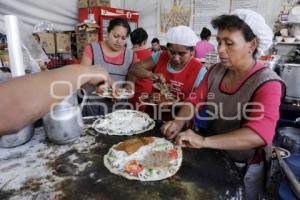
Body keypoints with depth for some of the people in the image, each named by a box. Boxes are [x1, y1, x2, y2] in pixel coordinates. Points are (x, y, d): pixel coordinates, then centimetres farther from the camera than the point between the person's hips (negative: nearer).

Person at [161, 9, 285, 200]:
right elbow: (195, 101, -4)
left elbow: (260, 134, -35)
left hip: (243, 168, -5)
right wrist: (179, 123, -24)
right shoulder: (215, 72, -5)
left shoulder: (267, 83, -23)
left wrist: (204, 141, -43)